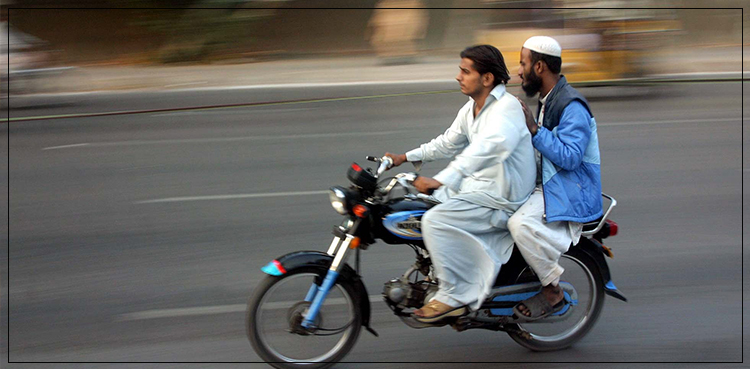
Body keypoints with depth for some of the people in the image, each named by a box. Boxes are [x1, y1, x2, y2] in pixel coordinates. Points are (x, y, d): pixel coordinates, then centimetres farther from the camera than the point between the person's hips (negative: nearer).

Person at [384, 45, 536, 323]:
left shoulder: (507, 108, -21)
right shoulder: (471, 109, 10)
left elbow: (487, 147, -39)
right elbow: (448, 143, 25)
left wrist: (442, 180, -47)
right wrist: (406, 157, 18)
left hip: (500, 200, -10)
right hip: (477, 185, 10)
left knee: (435, 220, -24)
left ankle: (453, 297, -15)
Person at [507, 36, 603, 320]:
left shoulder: (572, 107, -17)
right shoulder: (547, 101, 16)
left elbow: (569, 157, -26)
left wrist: (534, 130, -25)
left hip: (570, 193, -11)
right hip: (545, 187, 11)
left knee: (520, 224, -33)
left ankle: (553, 293, -17)